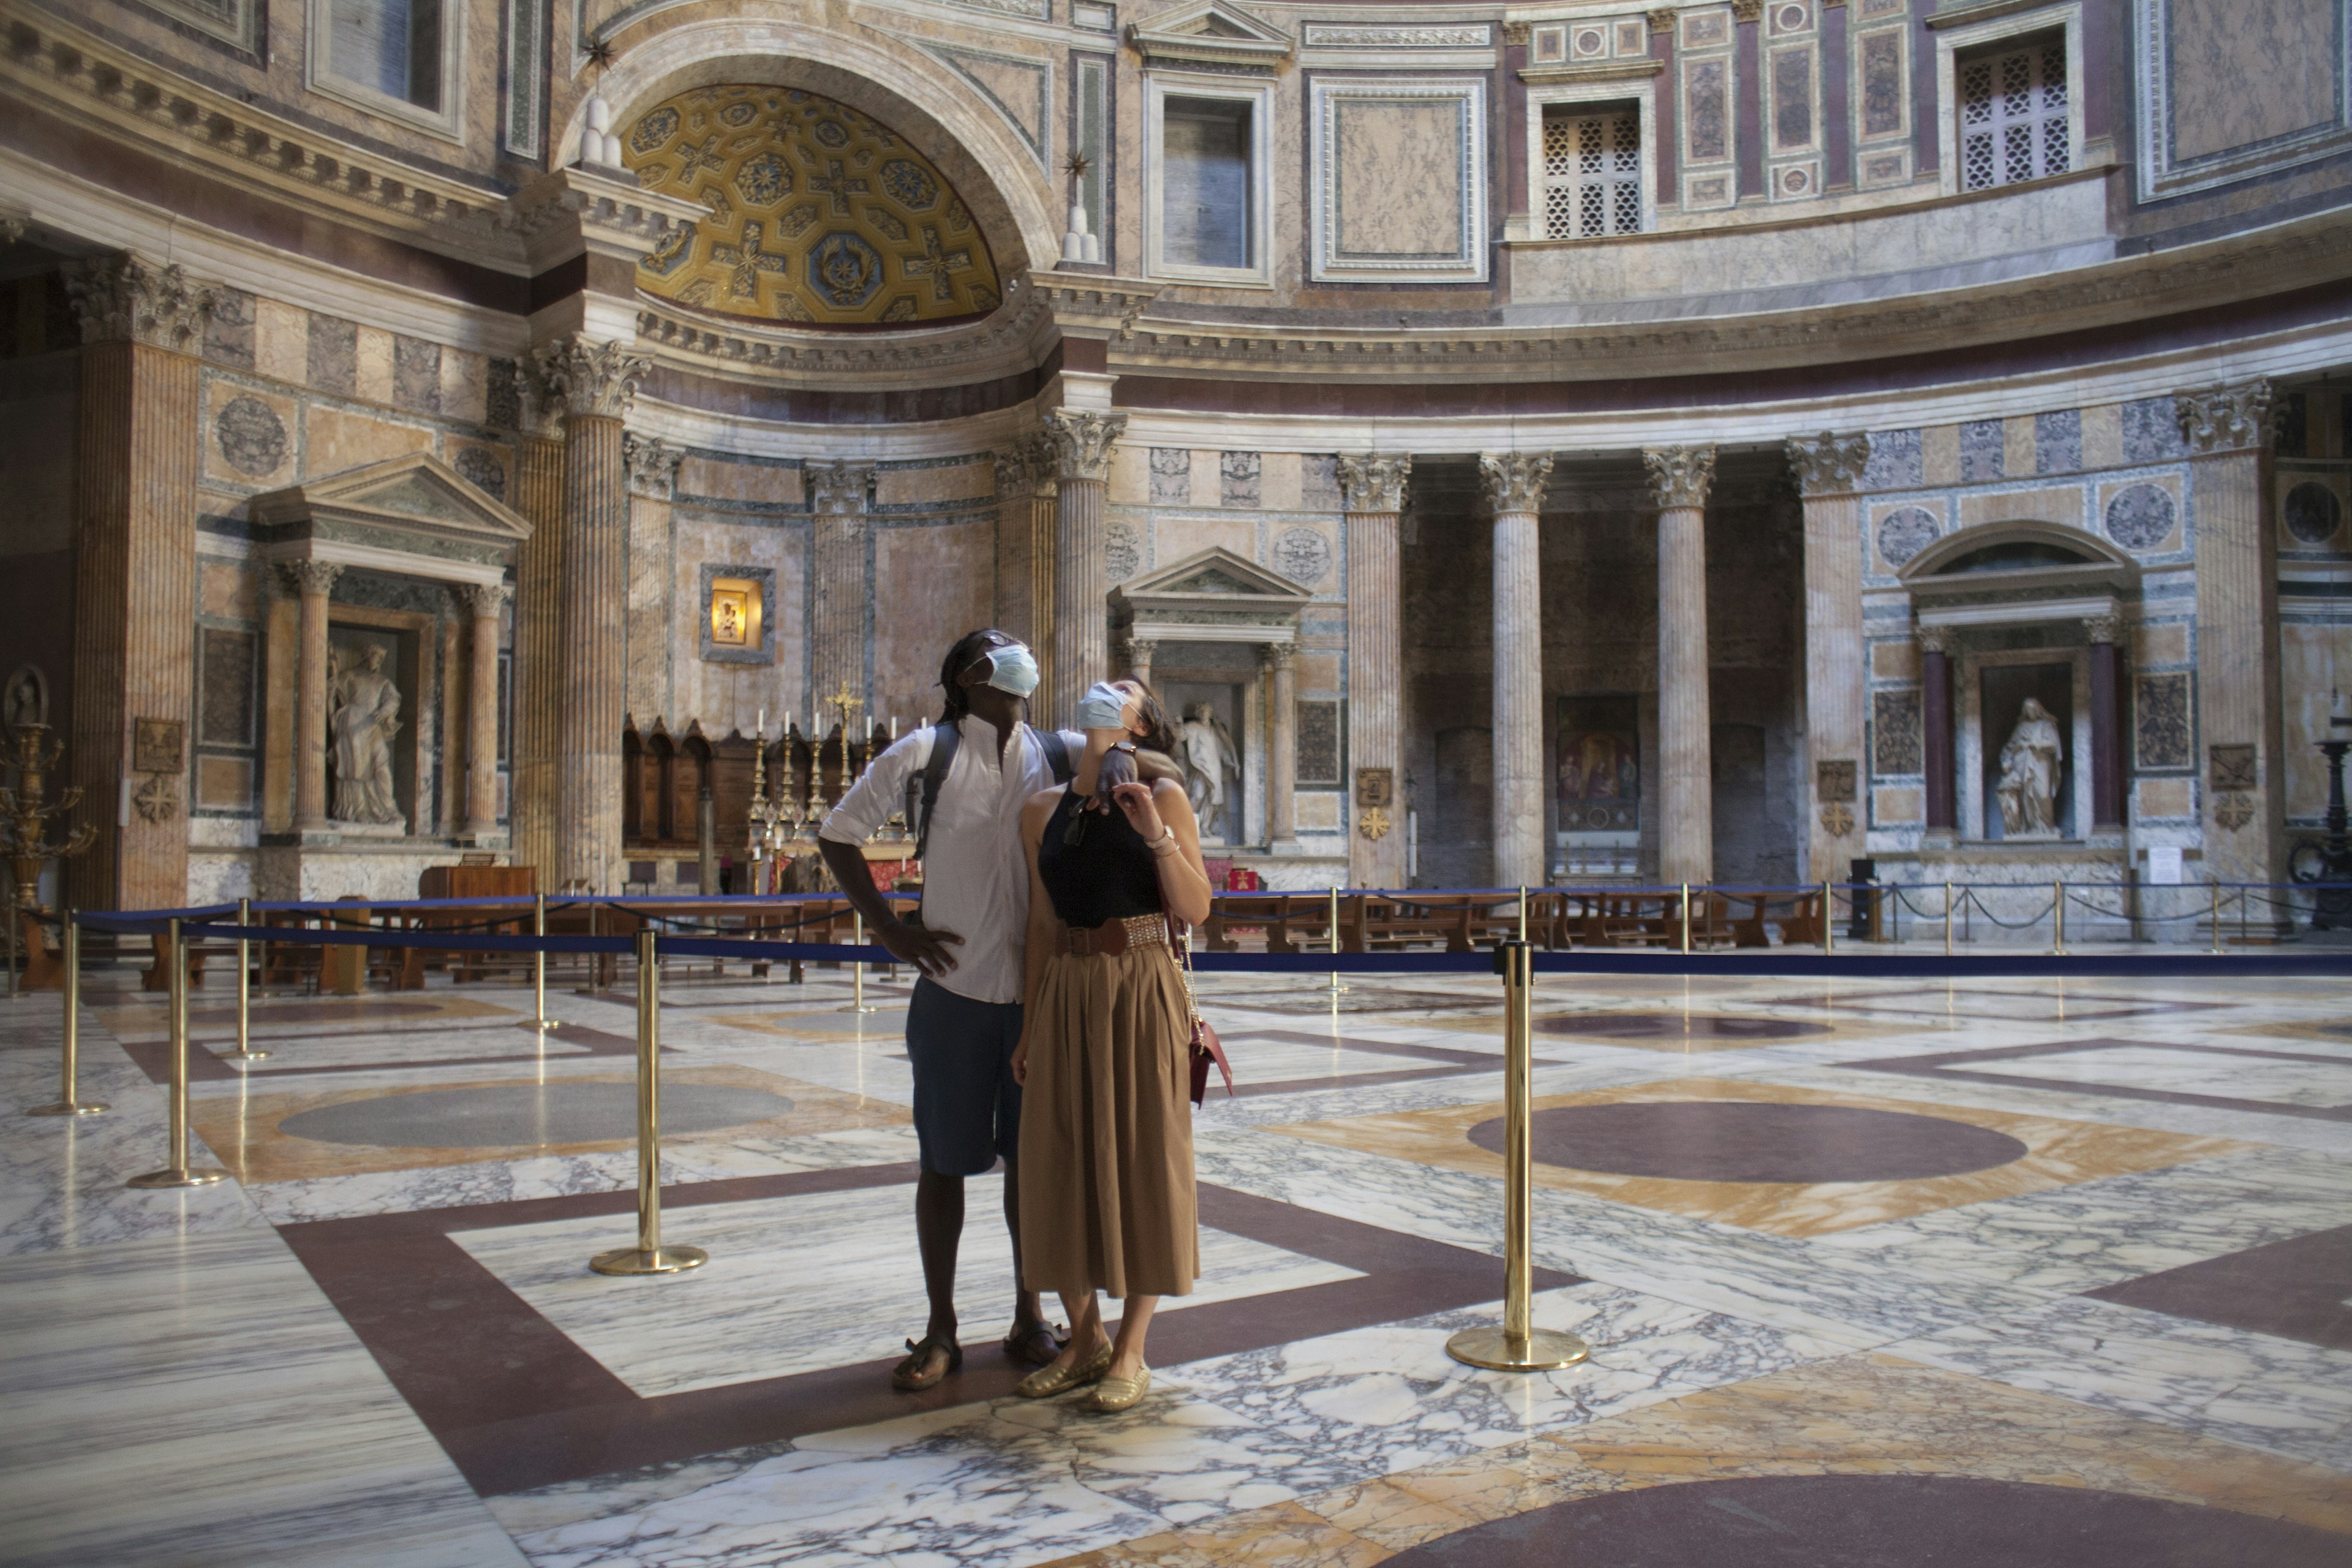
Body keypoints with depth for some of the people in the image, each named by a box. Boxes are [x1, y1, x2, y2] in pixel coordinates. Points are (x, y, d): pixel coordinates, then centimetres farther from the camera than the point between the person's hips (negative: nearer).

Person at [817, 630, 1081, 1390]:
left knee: (1031, 1157, 11)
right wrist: (889, 929, -2)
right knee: (944, 1161, 6)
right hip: (954, 991, -2)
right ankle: (940, 1330, 20)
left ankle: (1029, 1319, 25)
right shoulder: (928, 752, -3)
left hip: (1039, 991, 2)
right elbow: (839, 833, 2)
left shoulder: (1060, 752, 4)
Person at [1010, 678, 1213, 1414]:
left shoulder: (1163, 797, -1)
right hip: (1066, 994, 4)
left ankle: (1131, 1354, 15)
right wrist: (1028, 1026, 11)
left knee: (1142, 1159, 2)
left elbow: (1195, 910, -5)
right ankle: (1083, 1340, 24)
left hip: (1142, 991, -4)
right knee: (1062, 1160, 7)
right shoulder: (1043, 811, 9)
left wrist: (1156, 834, -18)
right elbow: (1042, 923, 12)